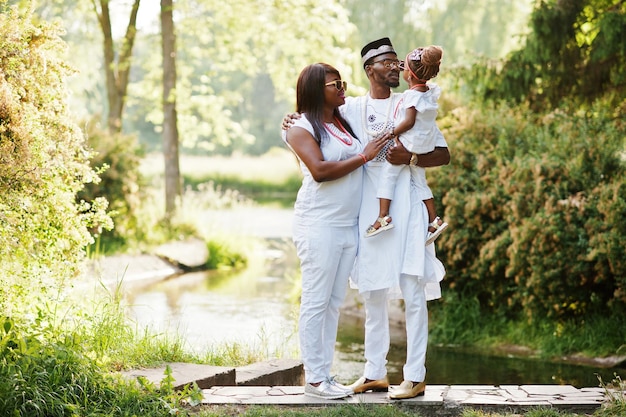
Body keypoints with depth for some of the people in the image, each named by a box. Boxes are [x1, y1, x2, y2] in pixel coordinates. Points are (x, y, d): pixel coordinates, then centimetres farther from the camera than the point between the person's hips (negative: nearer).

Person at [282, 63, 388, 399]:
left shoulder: (345, 122, 15)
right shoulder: (301, 128, -6)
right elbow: (320, 170, -18)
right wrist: (363, 156, -13)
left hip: (348, 225, 7)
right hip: (319, 224, -7)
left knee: (334, 301, 8)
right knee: (316, 301, -3)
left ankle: (325, 374, 13)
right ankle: (313, 379, 1)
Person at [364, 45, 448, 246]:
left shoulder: (412, 95, -17)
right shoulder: (431, 91, 6)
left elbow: (409, 122, -24)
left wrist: (393, 133, -12)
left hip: (409, 142, -8)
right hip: (425, 145, 9)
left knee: (387, 175, -3)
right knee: (419, 181, 17)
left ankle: (383, 216, -10)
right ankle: (434, 220, 14)